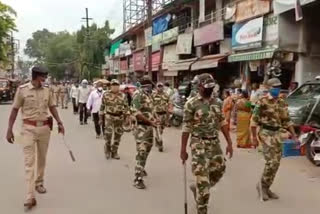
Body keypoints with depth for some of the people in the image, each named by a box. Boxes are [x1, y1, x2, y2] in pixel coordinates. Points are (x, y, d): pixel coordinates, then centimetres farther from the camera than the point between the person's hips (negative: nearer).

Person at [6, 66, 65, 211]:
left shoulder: (47, 91, 2)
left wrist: (59, 122, 0)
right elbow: (15, 110, -2)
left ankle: (39, 183, 37)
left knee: (42, 158, 16)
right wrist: (9, 129, -4)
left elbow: (52, 107, 10)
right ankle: (30, 197, -6)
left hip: (44, 127, 4)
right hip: (29, 128, -4)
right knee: (29, 161, -5)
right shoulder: (22, 89, -8)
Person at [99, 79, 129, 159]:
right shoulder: (106, 95, -1)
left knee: (118, 135, 6)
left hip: (120, 117, 2)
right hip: (109, 116, -2)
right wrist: (101, 117, 4)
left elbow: (126, 107, 8)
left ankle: (114, 152, 22)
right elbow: (102, 106, 4)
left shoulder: (123, 95, 4)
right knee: (108, 133, -14)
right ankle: (107, 149, 14)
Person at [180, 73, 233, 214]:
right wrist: (183, 150, -9)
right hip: (199, 144, -6)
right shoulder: (191, 104, -10)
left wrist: (229, 143, 7)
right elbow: (186, 128, -9)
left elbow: (222, 123, 11)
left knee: (219, 170, 14)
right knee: (203, 178, -2)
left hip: (215, 143, 6)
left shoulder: (216, 103, 7)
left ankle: (197, 188, 39)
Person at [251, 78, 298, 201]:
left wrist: (294, 135, 7)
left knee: (276, 163, 8)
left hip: (277, 134, 7)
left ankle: (266, 188, 22)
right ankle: (262, 184, 10)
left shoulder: (282, 103, 10)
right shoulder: (262, 102, -11)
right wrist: (254, 137, -12)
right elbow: (254, 120, -10)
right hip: (266, 133, -7)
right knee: (271, 162, -12)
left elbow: (286, 120, 15)